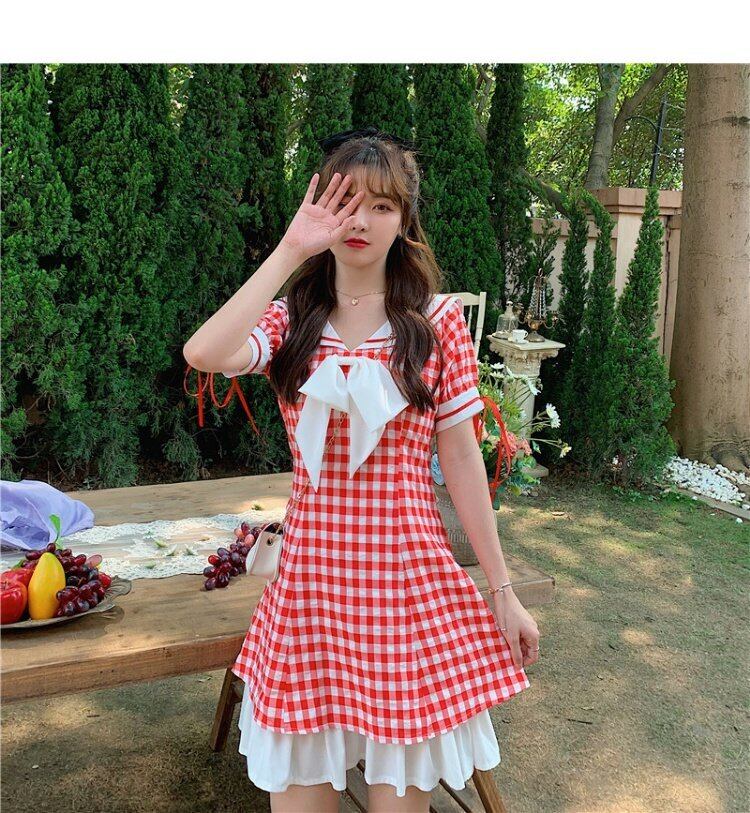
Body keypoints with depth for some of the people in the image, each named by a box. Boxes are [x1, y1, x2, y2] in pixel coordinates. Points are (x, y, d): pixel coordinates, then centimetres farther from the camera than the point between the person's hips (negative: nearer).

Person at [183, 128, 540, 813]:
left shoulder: (437, 319, -1)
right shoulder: (290, 318, 3)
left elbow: (460, 456, 0)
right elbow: (204, 354, -19)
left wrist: (502, 590, 1)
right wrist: (291, 251, -15)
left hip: (410, 574, -1)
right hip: (311, 573, 2)